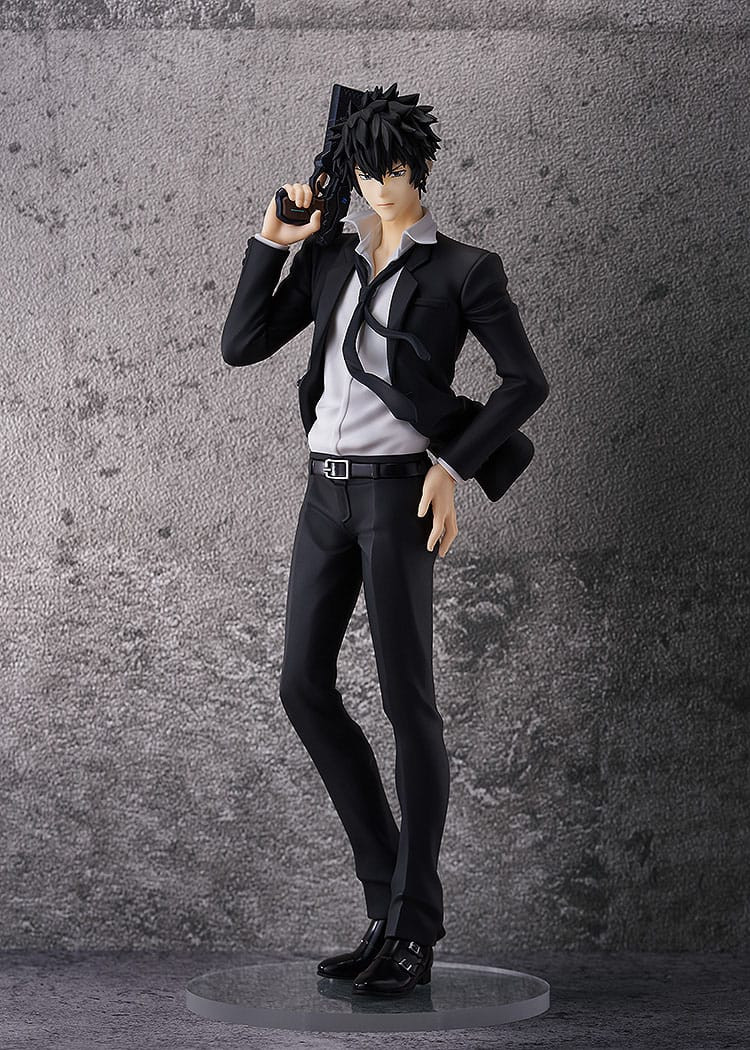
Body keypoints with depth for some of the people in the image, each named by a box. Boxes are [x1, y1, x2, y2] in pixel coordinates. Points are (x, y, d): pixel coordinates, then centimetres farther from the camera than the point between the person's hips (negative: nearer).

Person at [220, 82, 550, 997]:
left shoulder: (461, 269, -2)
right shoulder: (329, 259, 13)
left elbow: (527, 381, -4)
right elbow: (240, 345, 8)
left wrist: (455, 466, -13)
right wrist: (271, 241, 4)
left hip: (397, 489, -6)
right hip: (327, 488, 6)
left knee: (408, 701, -6)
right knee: (304, 686, 5)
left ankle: (413, 931, 1)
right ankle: (389, 896, 16)